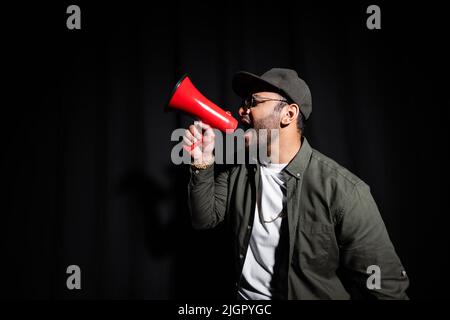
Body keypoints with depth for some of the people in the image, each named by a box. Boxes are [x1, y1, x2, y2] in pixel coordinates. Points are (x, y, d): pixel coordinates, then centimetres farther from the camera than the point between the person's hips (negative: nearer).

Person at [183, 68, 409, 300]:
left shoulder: (342, 191, -20)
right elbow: (205, 219, -3)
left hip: (303, 294, -4)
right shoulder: (236, 168, -3)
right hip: (243, 294, 4)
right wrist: (202, 162, -14)